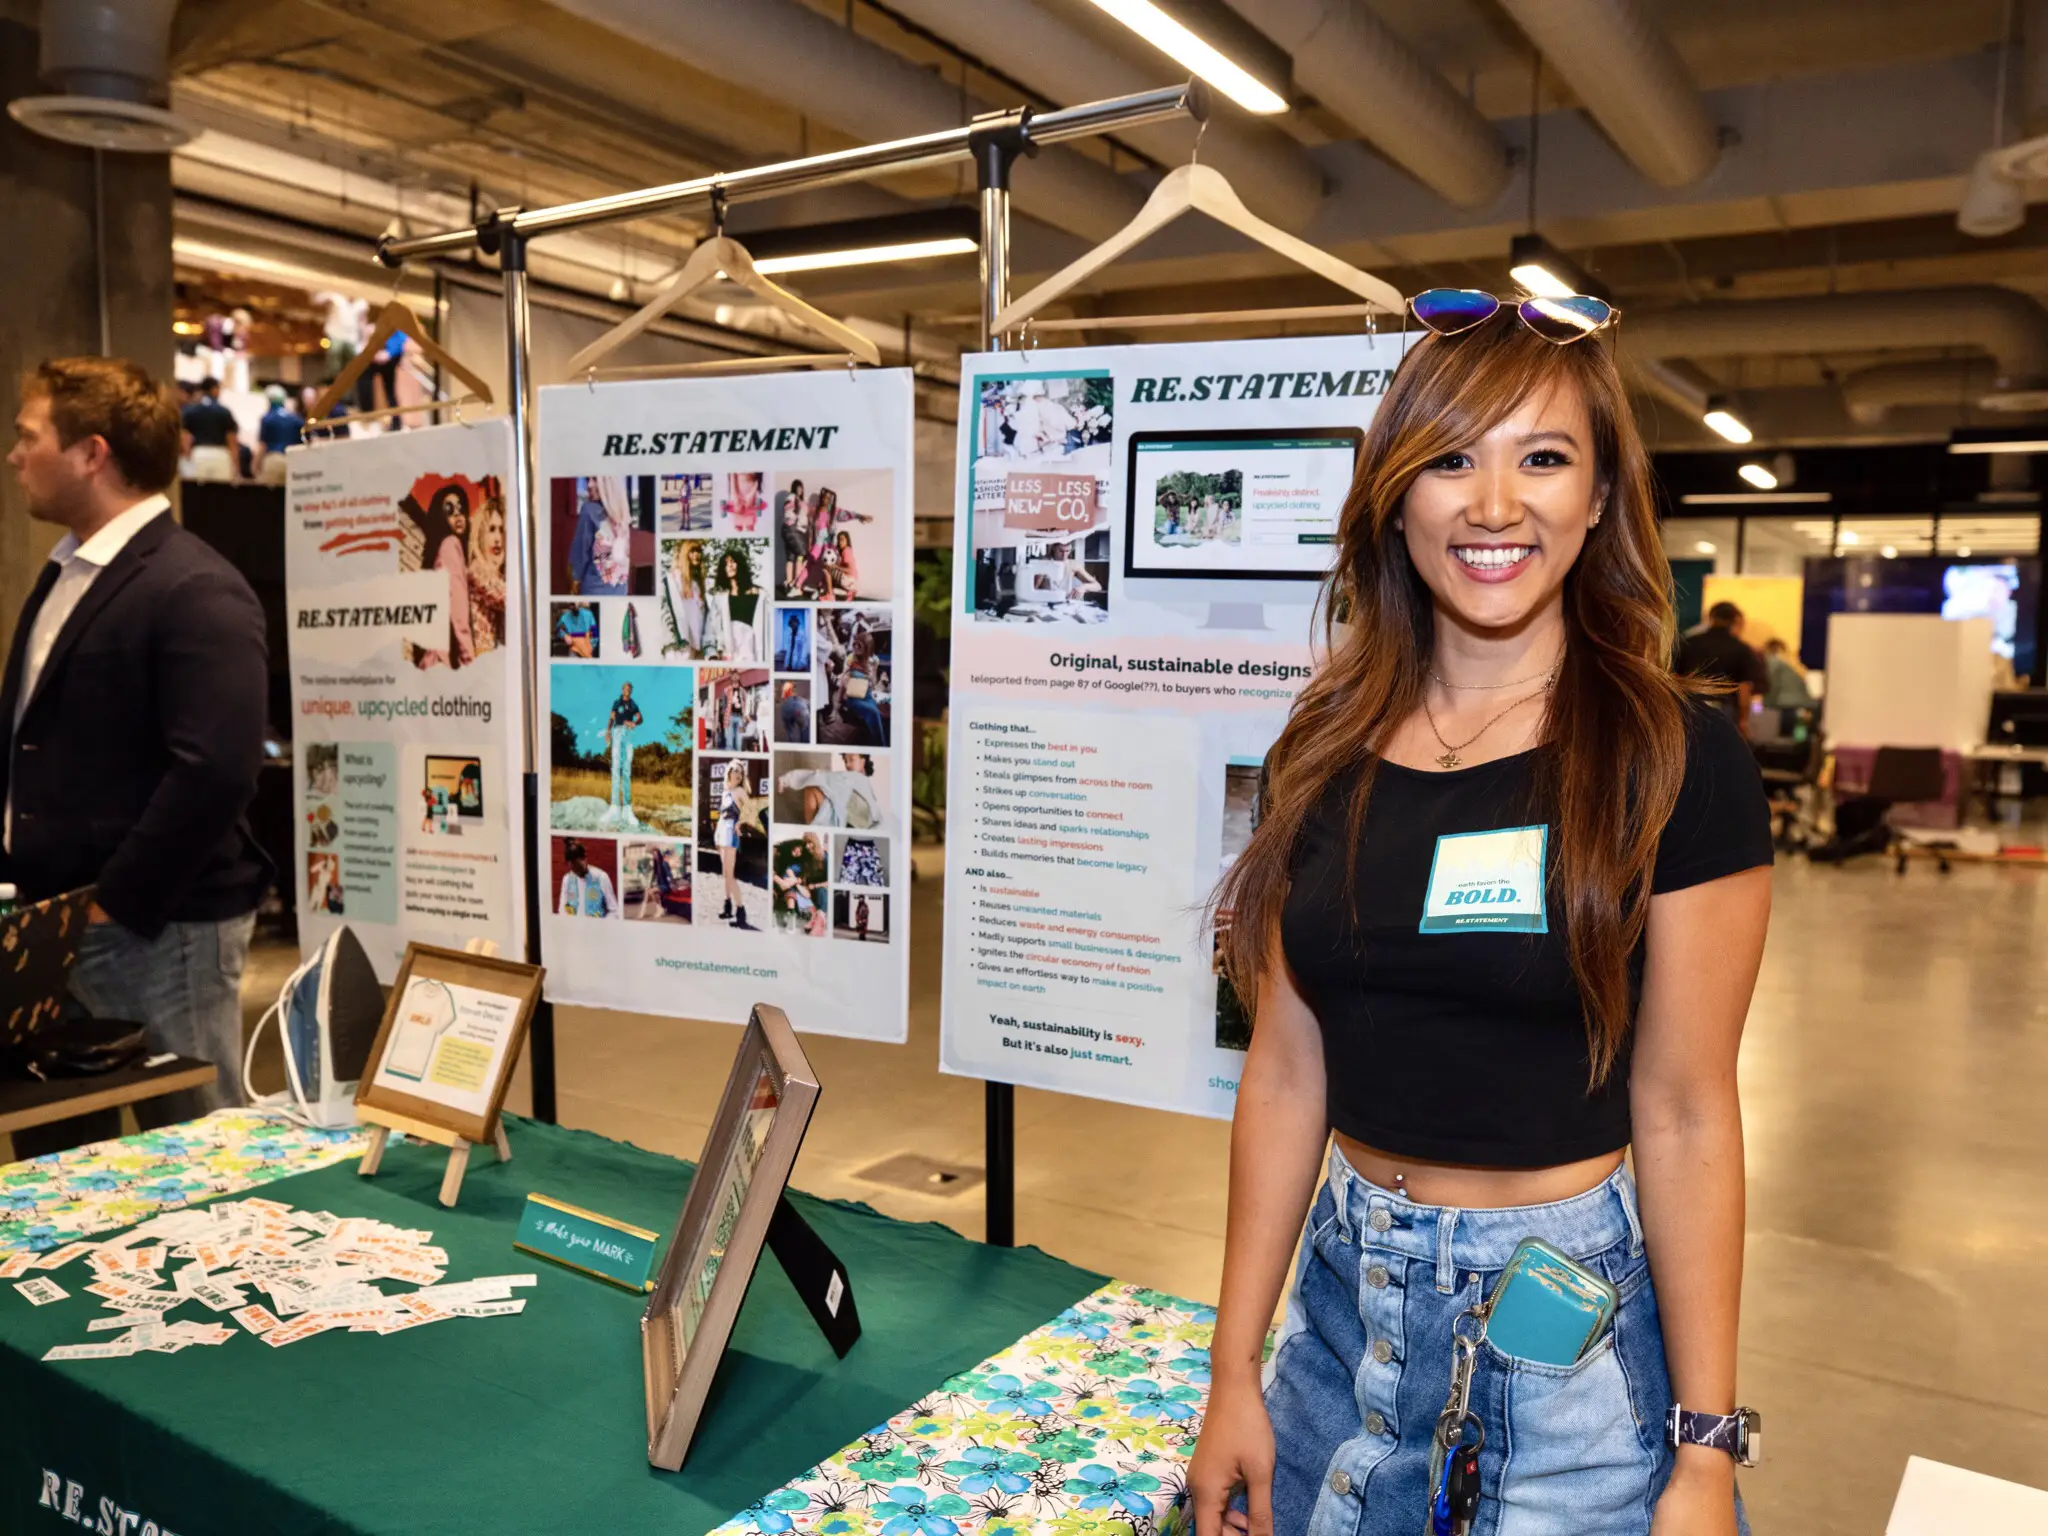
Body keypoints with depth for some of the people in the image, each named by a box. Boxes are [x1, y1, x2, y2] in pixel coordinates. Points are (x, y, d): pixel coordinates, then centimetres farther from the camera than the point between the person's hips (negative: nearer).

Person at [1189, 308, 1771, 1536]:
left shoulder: (1675, 763, -11)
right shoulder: (1327, 757, -1)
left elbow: (1683, 1115, -10)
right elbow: (1286, 1075, 1)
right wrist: (1235, 1368, 2)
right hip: (1346, 1295, 4)